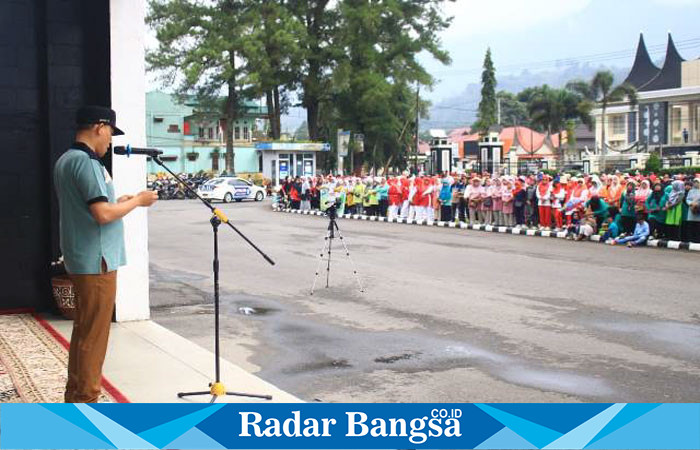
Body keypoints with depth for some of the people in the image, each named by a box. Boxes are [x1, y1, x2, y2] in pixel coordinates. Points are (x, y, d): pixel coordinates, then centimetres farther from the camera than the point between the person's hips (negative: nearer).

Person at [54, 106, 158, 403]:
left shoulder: (65, 161, 14)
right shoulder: (86, 162, -18)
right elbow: (103, 214, -24)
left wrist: (118, 201, 15)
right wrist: (137, 201, -10)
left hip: (81, 259, 10)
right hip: (96, 261, -10)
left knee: (83, 331, 16)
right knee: (94, 335, -2)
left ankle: (75, 398, 24)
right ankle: (86, 402, 5)